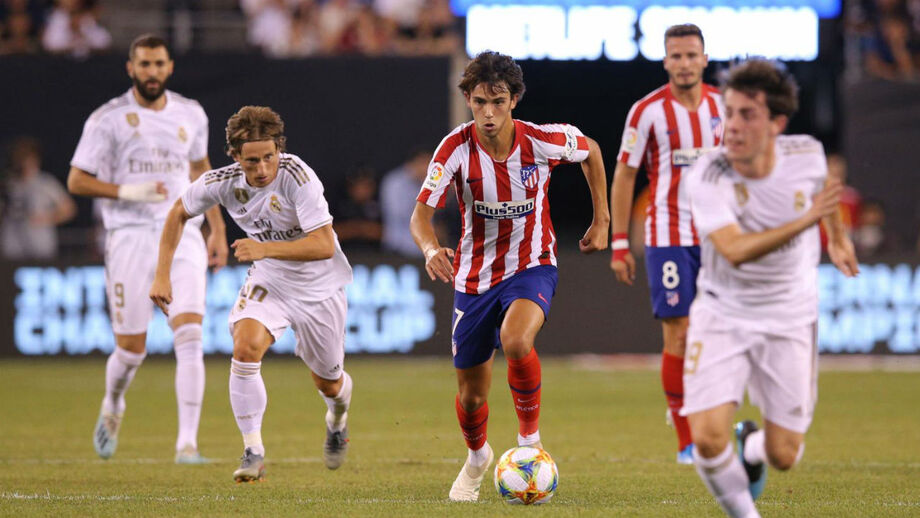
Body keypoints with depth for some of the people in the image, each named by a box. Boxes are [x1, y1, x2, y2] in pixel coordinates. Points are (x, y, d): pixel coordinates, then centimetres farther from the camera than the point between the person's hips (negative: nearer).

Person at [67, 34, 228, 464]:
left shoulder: (190, 115, 9)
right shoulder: (108, 119, -3)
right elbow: (77, 181, -2)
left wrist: (218, 229, 22)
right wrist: (128, 192, -17)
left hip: (182, 234, 2)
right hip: (131, 238, -2)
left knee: (190, 339, -15)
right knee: (131, 351, 1)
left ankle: (187, 443, -16)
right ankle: (112, 408, 35)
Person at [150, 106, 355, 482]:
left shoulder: (296, 176, -31)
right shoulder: (223, 182, -17)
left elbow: (324, 245, -35)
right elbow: (179, 212, 3)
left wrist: (265, 248, -44)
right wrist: (162, 274, -3)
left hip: (319, 285, -2)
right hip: (268, 280, 2)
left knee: (328, 384, 13)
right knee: (245, 347, -27)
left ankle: (337, 417, 53)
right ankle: (253, 452, -18)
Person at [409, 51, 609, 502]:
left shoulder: (542, 141, -15)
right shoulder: (456, 148, -16)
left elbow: (591, 151, 7)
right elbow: (421, 214, -20)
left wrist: (601, 221, 9)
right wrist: (431, 249, -42)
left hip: (531, 266, -2)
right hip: (475, 274, 2)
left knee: (515, 341, -35)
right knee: (471, 394, 10)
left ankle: (530, 439, -12)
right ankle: (477, 457, 45)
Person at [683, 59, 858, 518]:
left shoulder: (806, 154, -13)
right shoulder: (707, 179, -24)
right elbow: (736, 251, -38)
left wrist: (837, 238, 23)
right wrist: (806, 219, -46)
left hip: (789, 322, 2)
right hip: (722, 315, -2)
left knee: (783, 456, 3)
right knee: (708, 438, -18)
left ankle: (752, 446, 42)